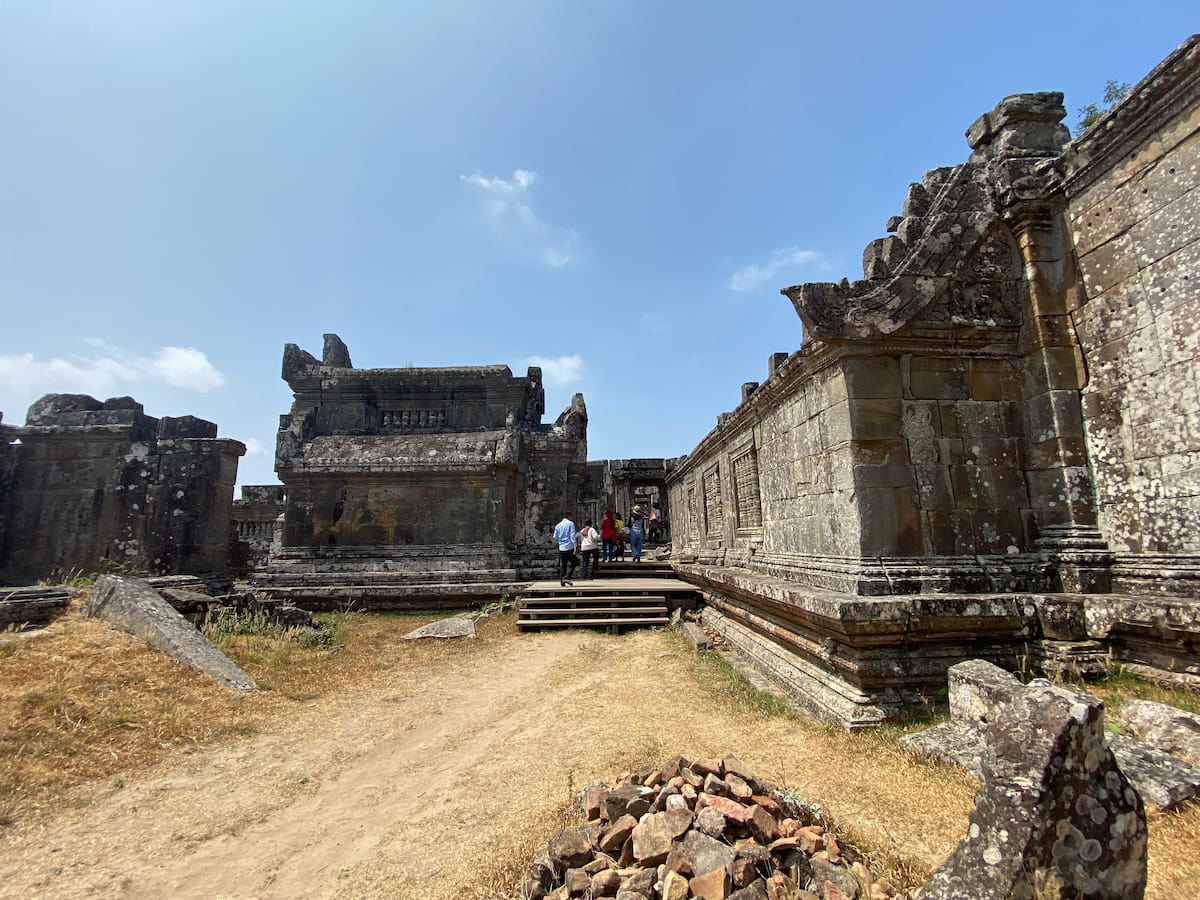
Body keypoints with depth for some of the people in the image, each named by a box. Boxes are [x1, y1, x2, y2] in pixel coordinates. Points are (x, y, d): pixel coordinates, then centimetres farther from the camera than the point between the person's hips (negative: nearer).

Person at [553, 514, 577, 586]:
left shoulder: (558, 525, 11)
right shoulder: (570, 523, -4)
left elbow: (555, 537, 15)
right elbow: (572, 536, -11)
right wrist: (575, 546, -12)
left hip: (561, 548, 5)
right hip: (569, 547, -5)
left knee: (562, 566, 9)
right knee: (572, 563, 8)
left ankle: (562, 582, 7)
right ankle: (567, 577, -7)